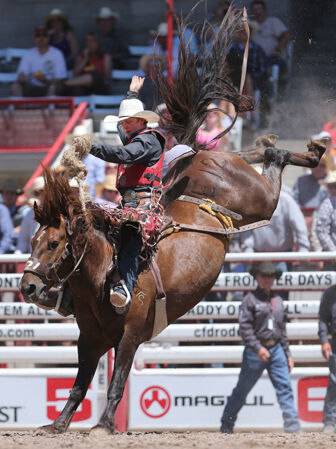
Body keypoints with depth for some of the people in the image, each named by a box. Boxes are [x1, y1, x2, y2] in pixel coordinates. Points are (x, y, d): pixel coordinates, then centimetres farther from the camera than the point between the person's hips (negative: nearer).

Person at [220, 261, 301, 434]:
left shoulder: (278, 301, 14)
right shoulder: (250, 299, -4)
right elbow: (244, 327, -11)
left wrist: (287, 354, 17)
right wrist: (258, 348, -21)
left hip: (276, 349, 5)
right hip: (255, 350, -5)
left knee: (284, 387, -5)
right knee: (242, 389, 4)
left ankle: (292, 426, -8)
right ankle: (226, 425, 17)